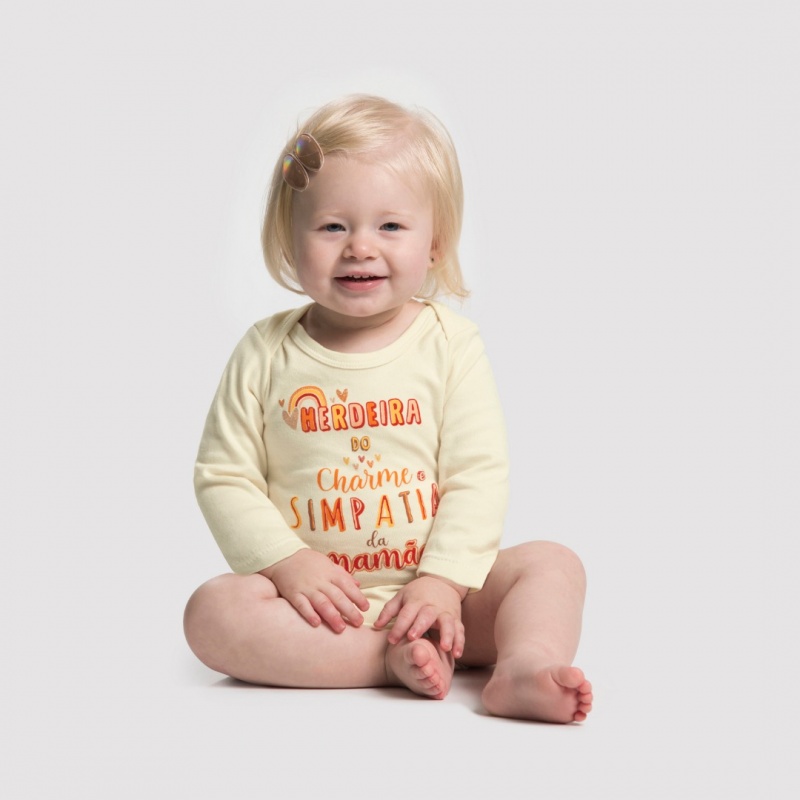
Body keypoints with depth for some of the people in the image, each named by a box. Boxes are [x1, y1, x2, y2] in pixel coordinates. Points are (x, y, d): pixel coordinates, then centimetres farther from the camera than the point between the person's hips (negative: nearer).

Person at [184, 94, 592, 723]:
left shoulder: (451, 345, -2)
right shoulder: (266, 354, -1)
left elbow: (479, 474, -6)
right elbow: (224, 477, -1)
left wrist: (443, 581, -17)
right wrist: (289, 563, -14)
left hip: (436, 585, 1)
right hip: (316, 597, 0)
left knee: (553, 565, -17)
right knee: (213, 612, -26)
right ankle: (396, 657, -29)